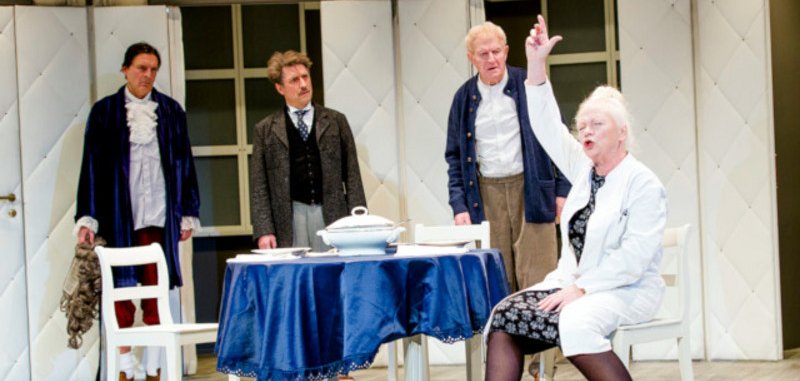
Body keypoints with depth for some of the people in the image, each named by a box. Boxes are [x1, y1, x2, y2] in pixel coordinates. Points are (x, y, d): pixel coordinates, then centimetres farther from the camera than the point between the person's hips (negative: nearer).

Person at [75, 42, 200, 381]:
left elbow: (183, 162, 11)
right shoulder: (105, 111, 4)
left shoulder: (170, 110, 9)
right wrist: (87, 218, -5)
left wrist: (188, 213, 7)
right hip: (118, 214, -1)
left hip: (159, 214, 2)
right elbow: (93, 166, 1)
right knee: (121, 289, -2)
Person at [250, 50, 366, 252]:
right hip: (290, 219, -1)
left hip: (332, 215, 1)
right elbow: (258, 187, 5)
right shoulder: (265, 130, 8)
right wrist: (263, 231, -5)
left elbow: (352, 175, 9)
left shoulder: (336, 121, 11)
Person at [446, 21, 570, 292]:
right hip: (487, 194, 3)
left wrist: (563, 190, -2)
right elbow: (455, 156, 12)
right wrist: (459, 205, 3)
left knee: (536, 281, -5)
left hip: (531, 189, -2)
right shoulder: (464, 98, 8)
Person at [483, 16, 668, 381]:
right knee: (505, 317, -16)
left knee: (575, 323, -37)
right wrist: (536, 65, -4)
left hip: (627, 291, -7)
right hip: (575, 282, 7)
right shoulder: (584, 169, 11)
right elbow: (548, 128, 6)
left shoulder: (644, 185, -9)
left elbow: (633, 258, -18)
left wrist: (581, 288, -24)